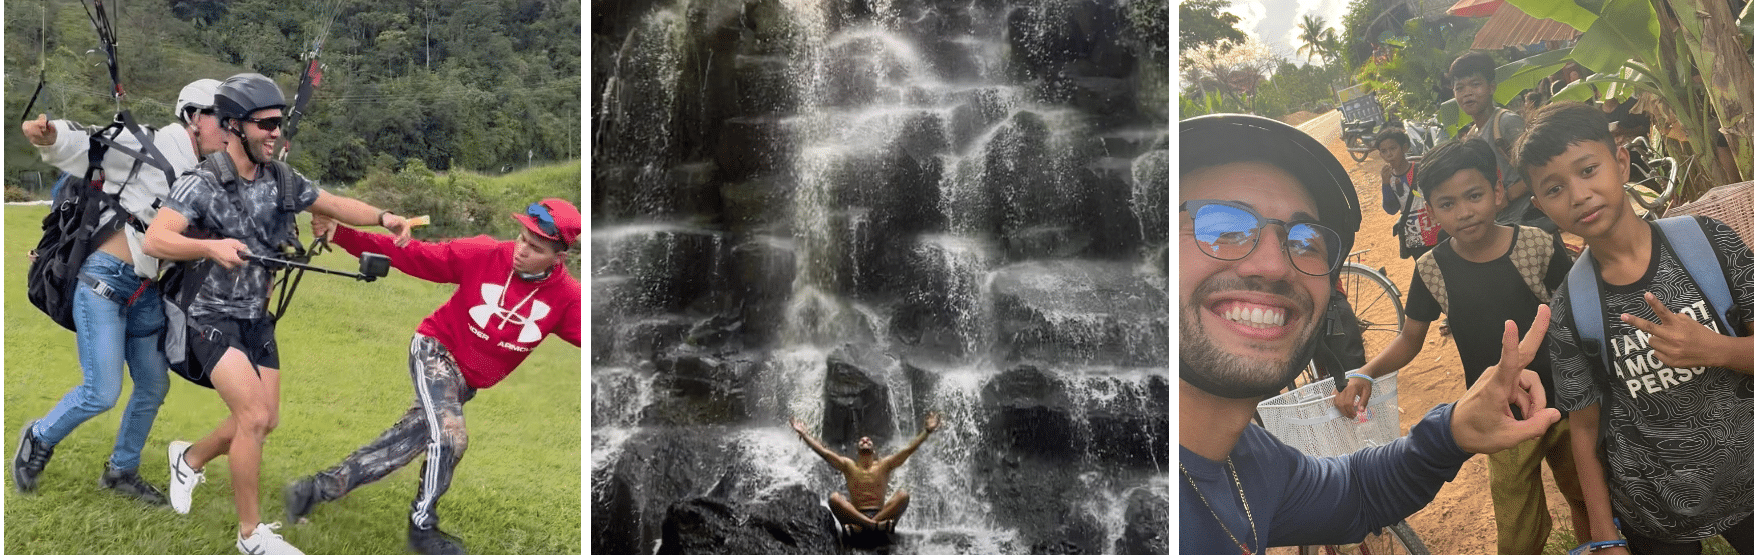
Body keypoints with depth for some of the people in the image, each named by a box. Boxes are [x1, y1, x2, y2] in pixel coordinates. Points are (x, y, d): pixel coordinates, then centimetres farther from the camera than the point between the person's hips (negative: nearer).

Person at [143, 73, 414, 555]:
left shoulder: (281, 180, -1)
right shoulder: (202, 184, -18)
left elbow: (332, 204, 5)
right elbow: (154, 240, -26)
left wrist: (382, 217, -13)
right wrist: (211, 247, -42)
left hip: (256, 317, 7)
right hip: (212, 317, -7)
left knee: (266, 420, 10)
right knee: (254, 416, -17)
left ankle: (190, 458, 39)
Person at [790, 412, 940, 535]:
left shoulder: (884, 465, 13)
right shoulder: (848, 465, 14)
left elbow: (909, 449, 5)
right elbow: (823, 452, 7)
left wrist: (927, 431, -4)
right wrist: (803, 433, 1)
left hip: (881, 514, 0)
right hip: (855, 516, 0)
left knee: (903, 494, -24)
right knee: (834, 497, -26)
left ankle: (859, 527, -36)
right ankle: (876, 525, -43)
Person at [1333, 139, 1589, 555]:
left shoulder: (1540, 246, -13)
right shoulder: (1433, 269, -10)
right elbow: (1411, 338, 2)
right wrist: (1365, 374, -15)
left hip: (1566, 405, 0)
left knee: (1588, 497, 21)